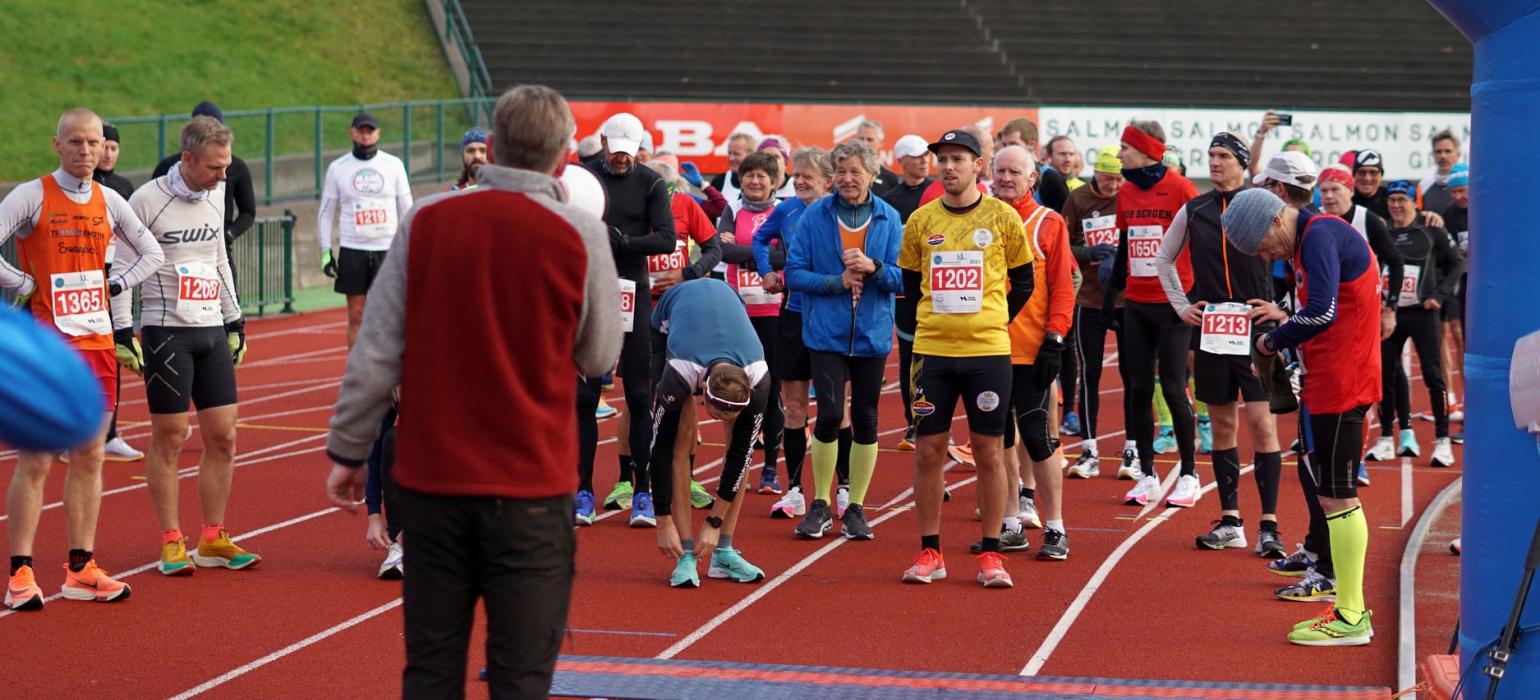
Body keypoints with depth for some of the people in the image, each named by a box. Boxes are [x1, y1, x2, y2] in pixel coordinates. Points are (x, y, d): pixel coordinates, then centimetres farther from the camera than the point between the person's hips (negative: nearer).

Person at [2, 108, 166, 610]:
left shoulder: (109, 202, 9)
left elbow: (152, 253, 21)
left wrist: (115, 285, 8)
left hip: (96, 342, 5)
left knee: (89, 458, 8)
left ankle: (81, 570, 15)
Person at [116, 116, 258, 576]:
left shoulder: (215, 196, 10)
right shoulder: (147, 200, -9)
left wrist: (235, 322, 21)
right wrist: (122, 332, -11)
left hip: (212, 332, 6)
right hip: (166, 332, -6)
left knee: (223, 437, 4)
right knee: (169, 438, -1)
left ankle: (213, 541, 13)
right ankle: (171, 542, 8)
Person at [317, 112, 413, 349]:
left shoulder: (394, 165, 3)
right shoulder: (338, 168, 3)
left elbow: (407, 209, 8)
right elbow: (325, 212, 7)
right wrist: (326, 251, 0)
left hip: (387, 249, 0)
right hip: (352, 250, 0)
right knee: (356, 316, 2)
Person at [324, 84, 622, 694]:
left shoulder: (425, 221, 0)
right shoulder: (579, 235, -7)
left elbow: (377, 352, 1)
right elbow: (598, 357, 5)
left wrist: (347, 451, 11)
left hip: (431, 478, 3)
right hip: (531, 484, -2)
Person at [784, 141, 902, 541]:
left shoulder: (889, 219, 1)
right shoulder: (815, 216, -2)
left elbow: (904, 279, -2)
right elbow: (794, 272, -3)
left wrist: (874, 267, -20)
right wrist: (838, 282, -15)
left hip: (872, 334, 2)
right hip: (826, 332, -2)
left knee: (865, 420, 7)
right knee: (830, 414, -10)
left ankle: (856, 508, 19)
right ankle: (820, 505, 7)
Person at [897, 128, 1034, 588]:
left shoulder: (1003, 218, 0)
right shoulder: (920, 221, 5)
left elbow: (1023, 282, 9)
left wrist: (993, 322, 7)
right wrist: (932, 322, 9)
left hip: (988, 351, -2)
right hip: (932, 350, 2)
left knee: (988, 451, 2)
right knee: (928, 450, 3)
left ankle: (991, 555, 9)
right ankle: (930, 553, 12)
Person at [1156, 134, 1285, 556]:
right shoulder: (1193, 211, 10)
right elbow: (1164, 258, 22)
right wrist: (1181, 305, 14)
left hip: (1256, 326, -4)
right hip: (1211, 327, 4)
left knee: (1261, 422, -9)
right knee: (1222, 424, 9)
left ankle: (1268, 525, -7)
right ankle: (1230, 522, 16)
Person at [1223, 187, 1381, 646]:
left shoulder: (1319, 235, -15)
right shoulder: (1318, 235, 16)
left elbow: (1322, 313, -26)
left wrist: (1274, 342, -11)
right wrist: (1286, 318, 9)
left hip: (1335, 383, -10)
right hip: (1337, 381, 10)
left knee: (1336, 495, -6)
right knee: (1335, 492, 15)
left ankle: (1350, 618, -2)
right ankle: (1350, 605, 21)